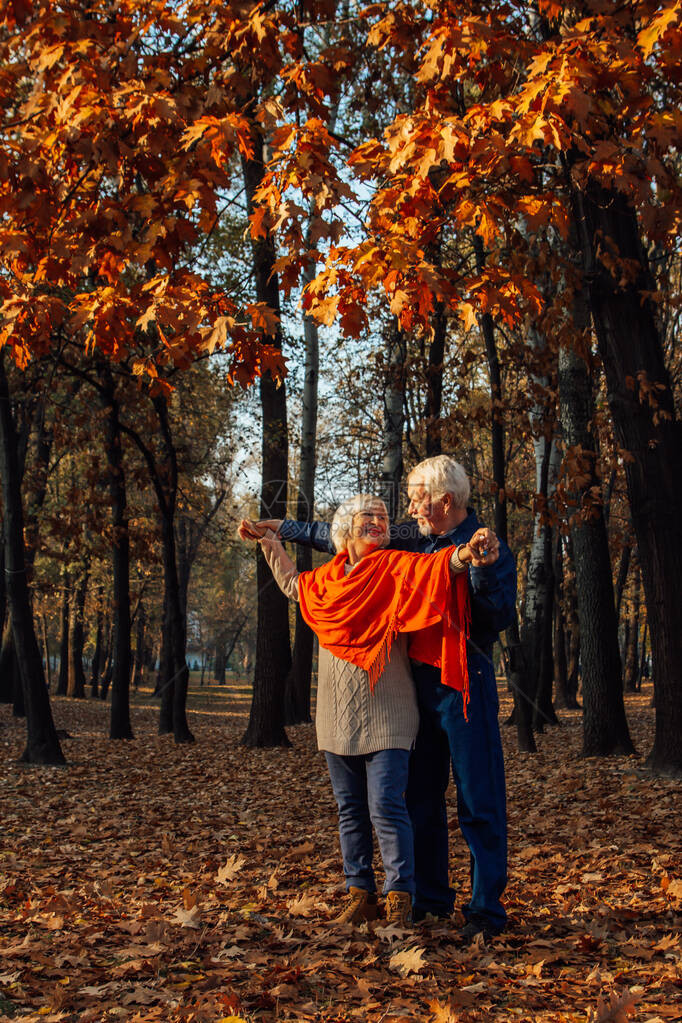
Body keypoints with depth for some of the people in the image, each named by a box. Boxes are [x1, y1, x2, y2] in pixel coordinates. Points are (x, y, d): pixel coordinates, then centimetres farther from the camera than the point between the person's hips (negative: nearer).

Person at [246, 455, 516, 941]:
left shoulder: (492, 550, -7)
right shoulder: (414, 538, 10)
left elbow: (498, 620, -16)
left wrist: (482, 570, -28)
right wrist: (286, 528, 22)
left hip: (465, 686, -6)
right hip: (418, 683, 6)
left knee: (479, 804, -4)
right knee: (421, 798, 12)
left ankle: (487, 908, 5)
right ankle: (430, 899, 23)